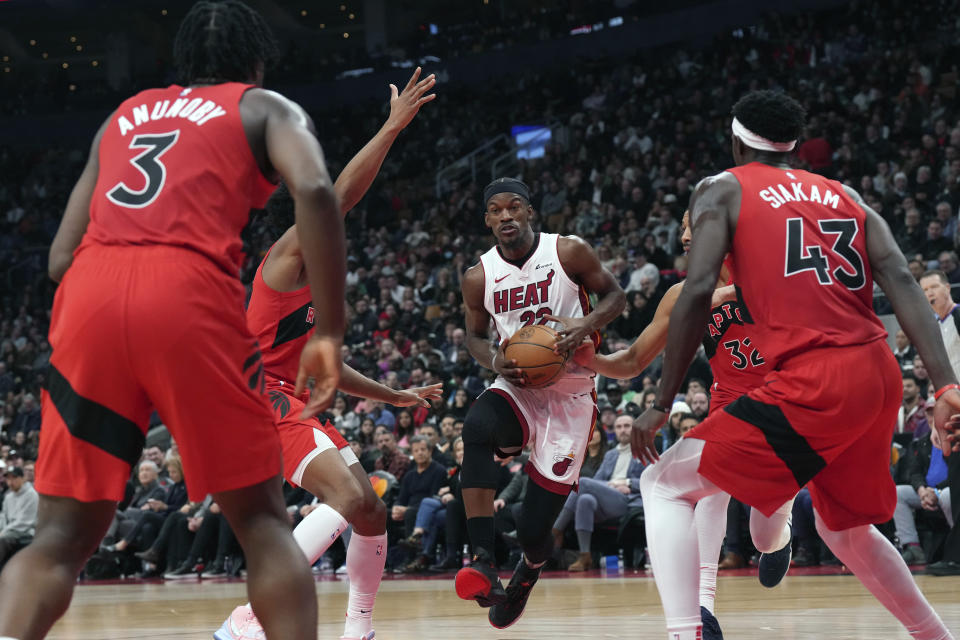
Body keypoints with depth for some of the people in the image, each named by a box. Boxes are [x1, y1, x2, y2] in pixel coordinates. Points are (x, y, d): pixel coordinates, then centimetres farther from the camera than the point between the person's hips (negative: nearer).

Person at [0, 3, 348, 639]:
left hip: (89, 297, 3)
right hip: (191, 295, -3)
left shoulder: (124, 115, 33)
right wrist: (331, 334, -2)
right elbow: (314, 188, -4)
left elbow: (61, 258, 23)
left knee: (63, 536, 8)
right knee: (262, 521, 10)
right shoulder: (267, 108, 20)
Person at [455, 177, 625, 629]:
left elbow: (614, 295, 1)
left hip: (570, 393, -2)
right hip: (516, 387, 2)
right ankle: (482, 561, -39)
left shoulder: (569, 252, -10)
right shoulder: (479, 278, -3)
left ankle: (528, 574, 37)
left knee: (534, 528, -4)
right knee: (477, 428, -38)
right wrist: (493, 359, -11)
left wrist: (587, 323, -20)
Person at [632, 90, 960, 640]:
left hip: (814, 383, -6)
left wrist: (663, 404, -3)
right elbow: (902, 281, 6)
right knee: (844, 526, 31)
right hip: (881, 377, 6)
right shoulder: (845, 195, 22)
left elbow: (698, 291, -7)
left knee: (665, 486, 2)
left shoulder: (723, 190, 8)